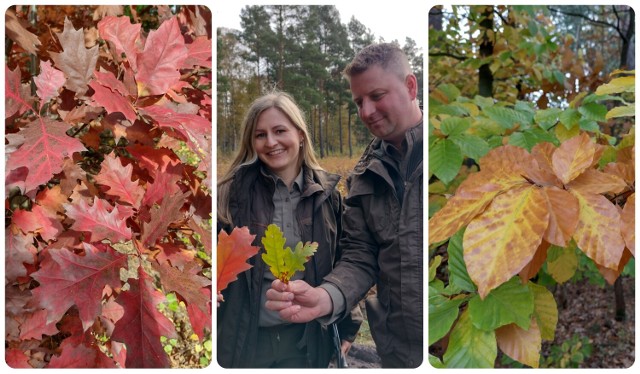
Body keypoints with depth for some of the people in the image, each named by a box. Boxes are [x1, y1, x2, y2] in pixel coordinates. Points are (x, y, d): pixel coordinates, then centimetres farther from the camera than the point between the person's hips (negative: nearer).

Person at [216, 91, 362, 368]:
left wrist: (347, 326, 8)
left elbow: (343, 263, 5)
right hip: (244, 337, -1)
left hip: (306, 338, 2)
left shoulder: (327, 194, -3)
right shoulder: (233, 191, -9)